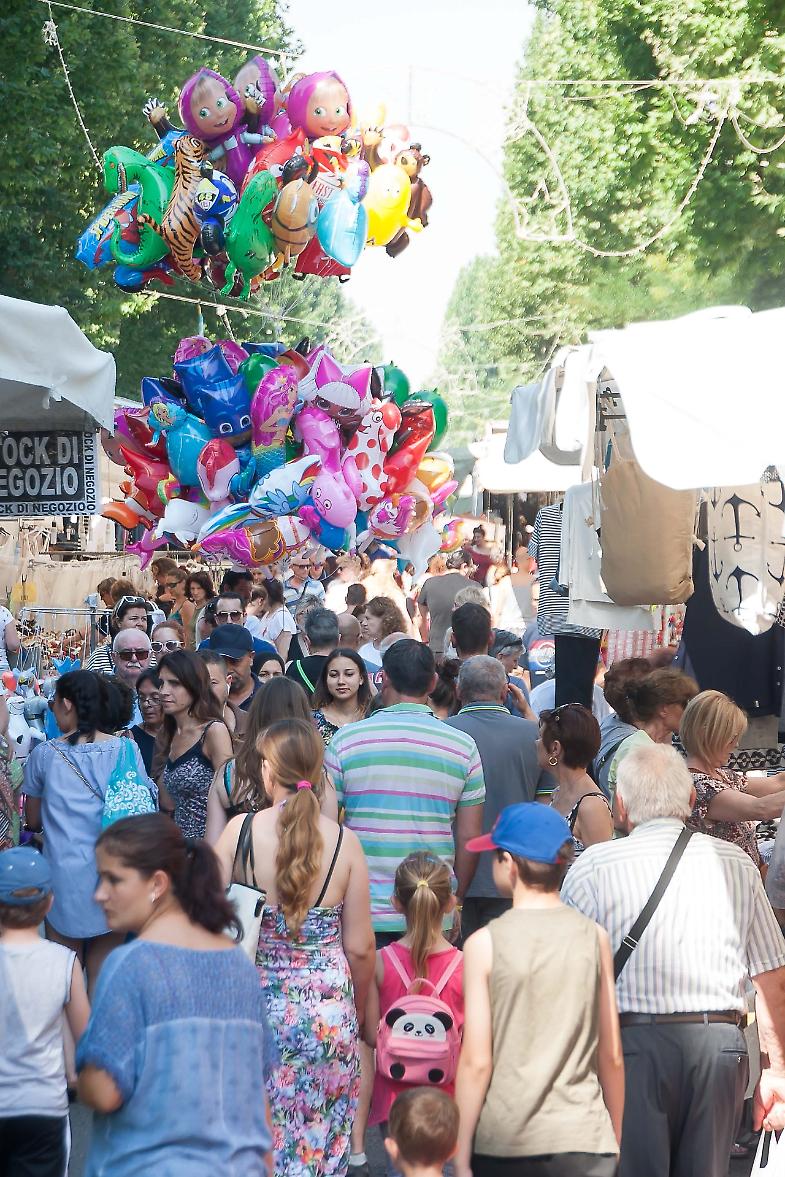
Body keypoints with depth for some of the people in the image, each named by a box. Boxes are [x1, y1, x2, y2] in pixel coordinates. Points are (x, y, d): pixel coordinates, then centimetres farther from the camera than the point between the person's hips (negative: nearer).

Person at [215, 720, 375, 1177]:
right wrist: (358, 1011, 14)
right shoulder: (344, 842, -7)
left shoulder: (239, 831, -9)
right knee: (321, 1136, 12)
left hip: (254, 1002, 0)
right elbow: (360, 947, -2)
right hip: (328, 1011, 0)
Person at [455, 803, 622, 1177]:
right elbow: (612, 1056, 6)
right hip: (584, 1143, 1)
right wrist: (615, 1140, 18)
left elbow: (477, 1063, -7)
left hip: (503, 1146, -1)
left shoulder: (484, 944, -5)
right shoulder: (594, 937, 2)